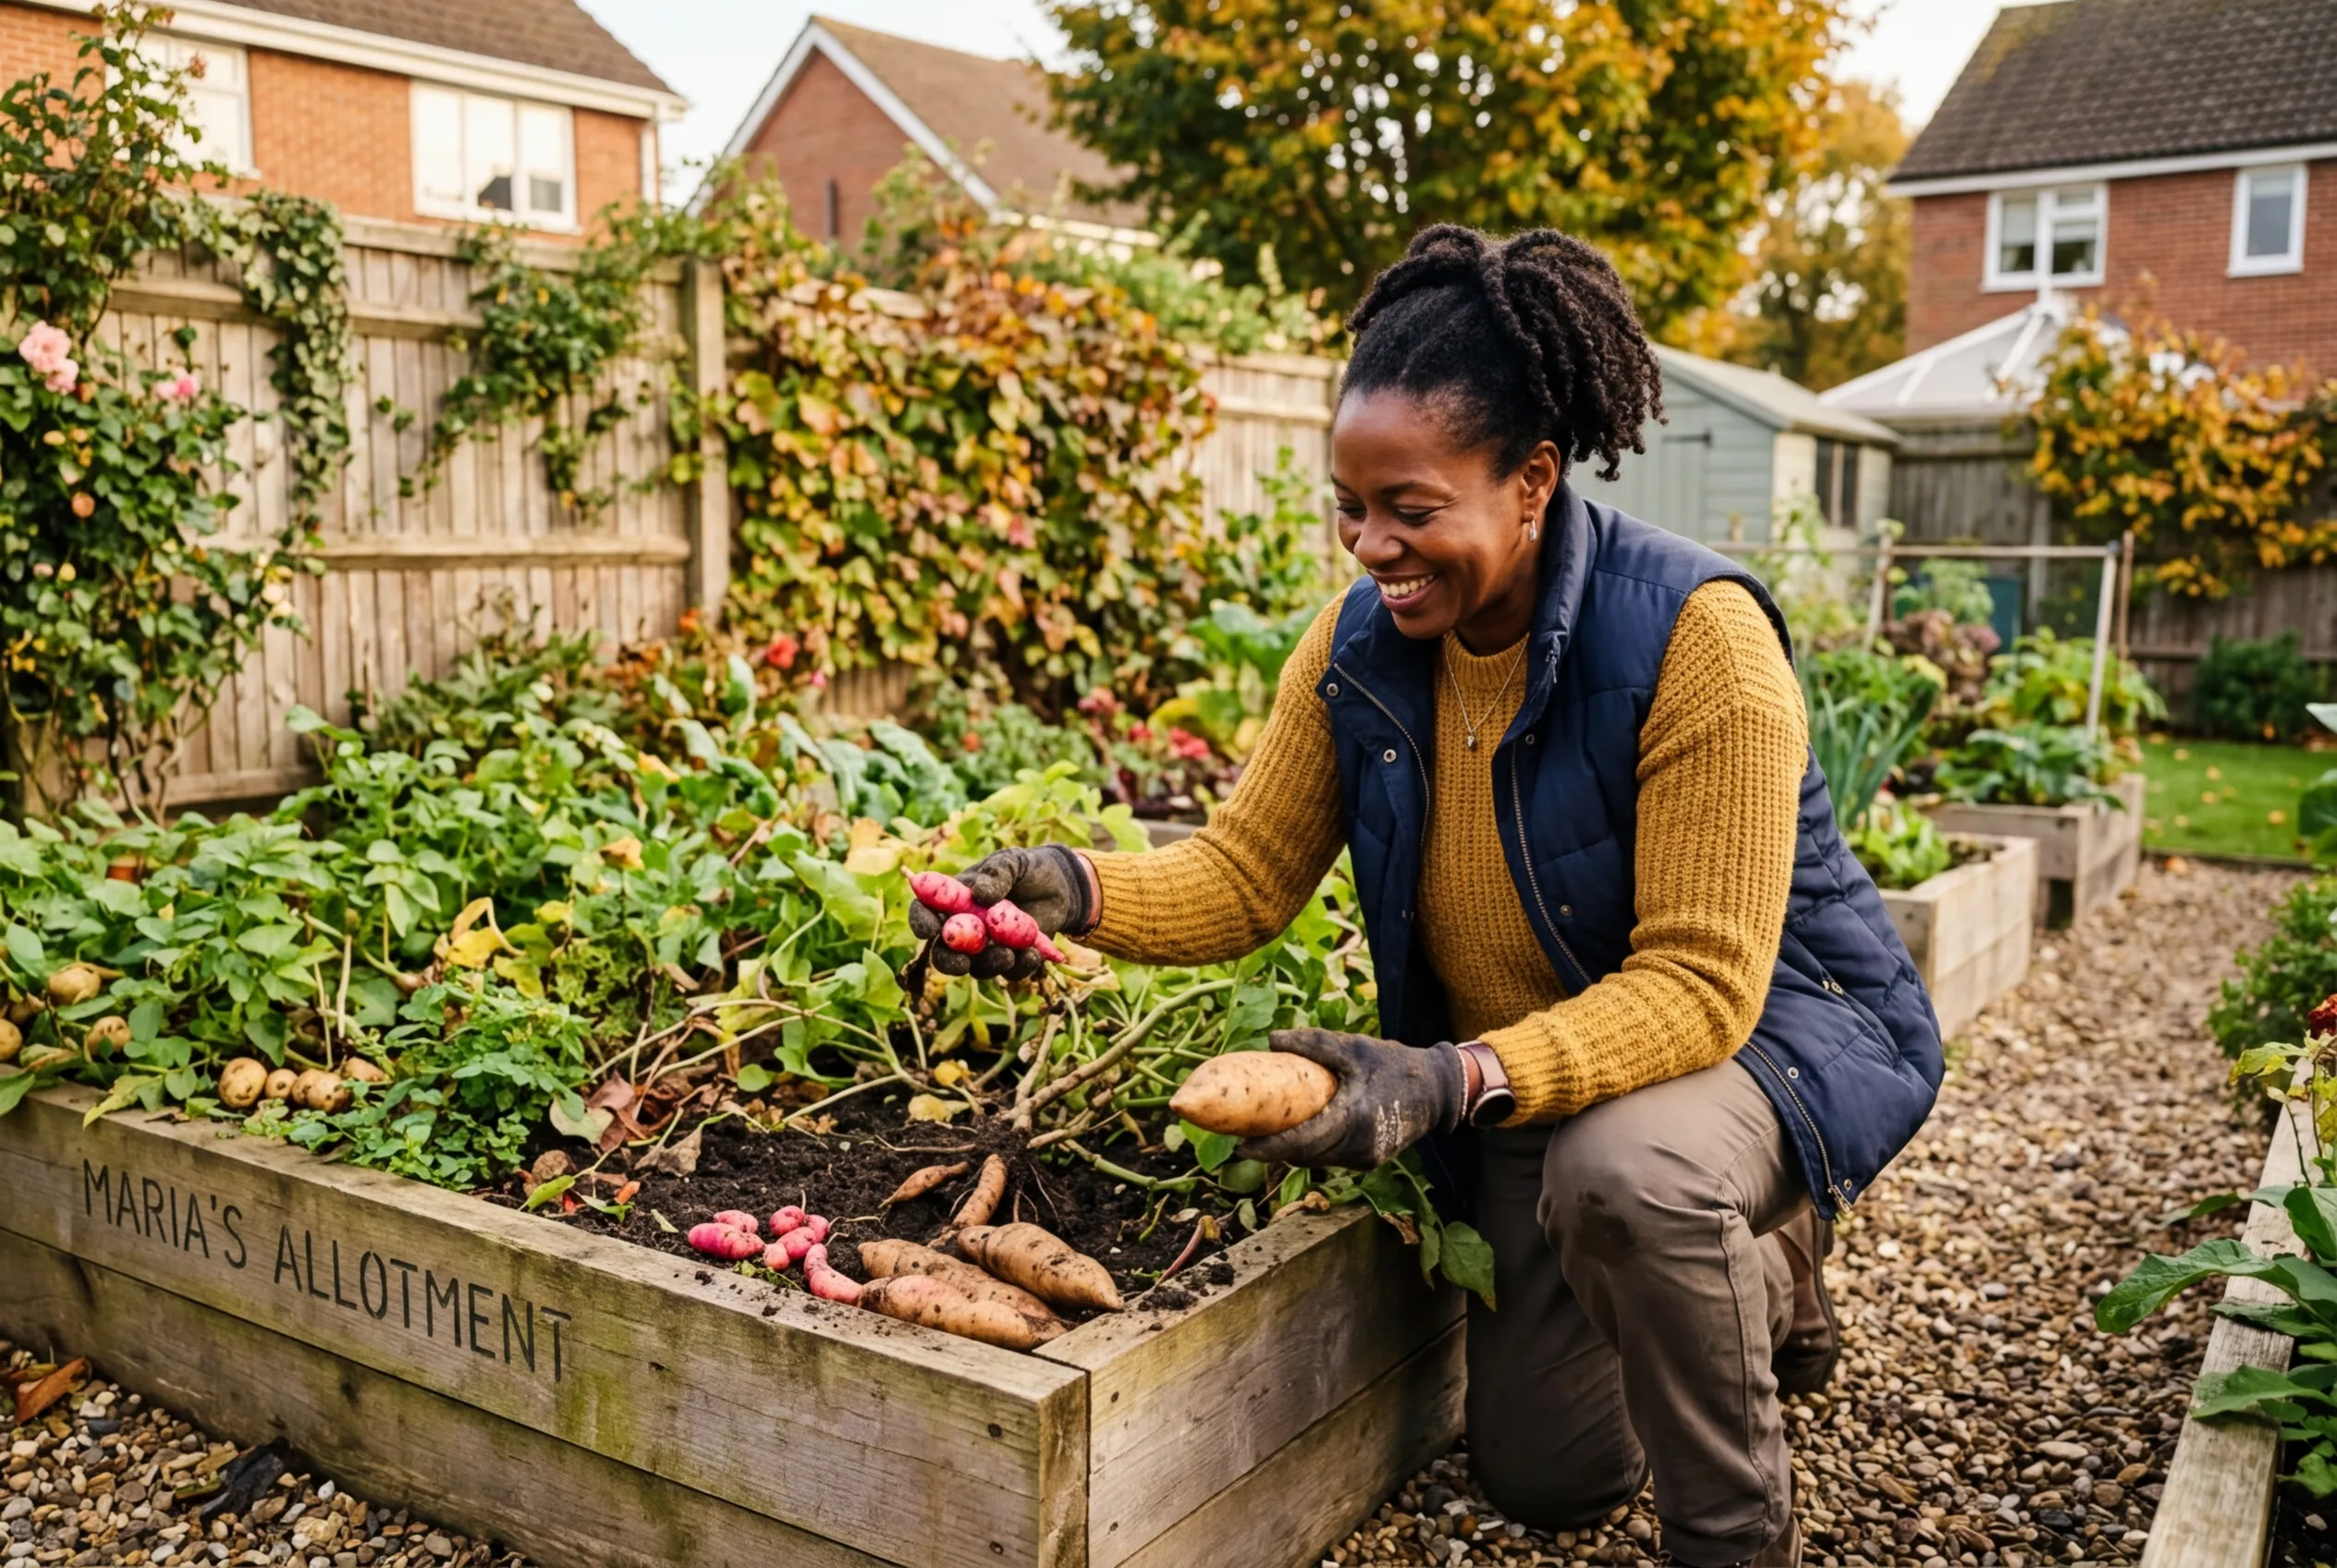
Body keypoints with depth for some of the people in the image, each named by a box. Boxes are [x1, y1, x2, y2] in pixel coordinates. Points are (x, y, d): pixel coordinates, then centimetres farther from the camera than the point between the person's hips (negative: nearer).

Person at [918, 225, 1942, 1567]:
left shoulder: (1698, 638, -29)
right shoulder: (1362, 644, -11)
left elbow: (1699, 986, -31)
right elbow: (1244, 874, -9)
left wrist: (1457, 1086, -44)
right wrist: (1080, 889, -30)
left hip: (1772, 1023, -5)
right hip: (1528, 1080, 6)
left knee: (1624, 1168, -42)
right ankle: (1757, 1273, 41)